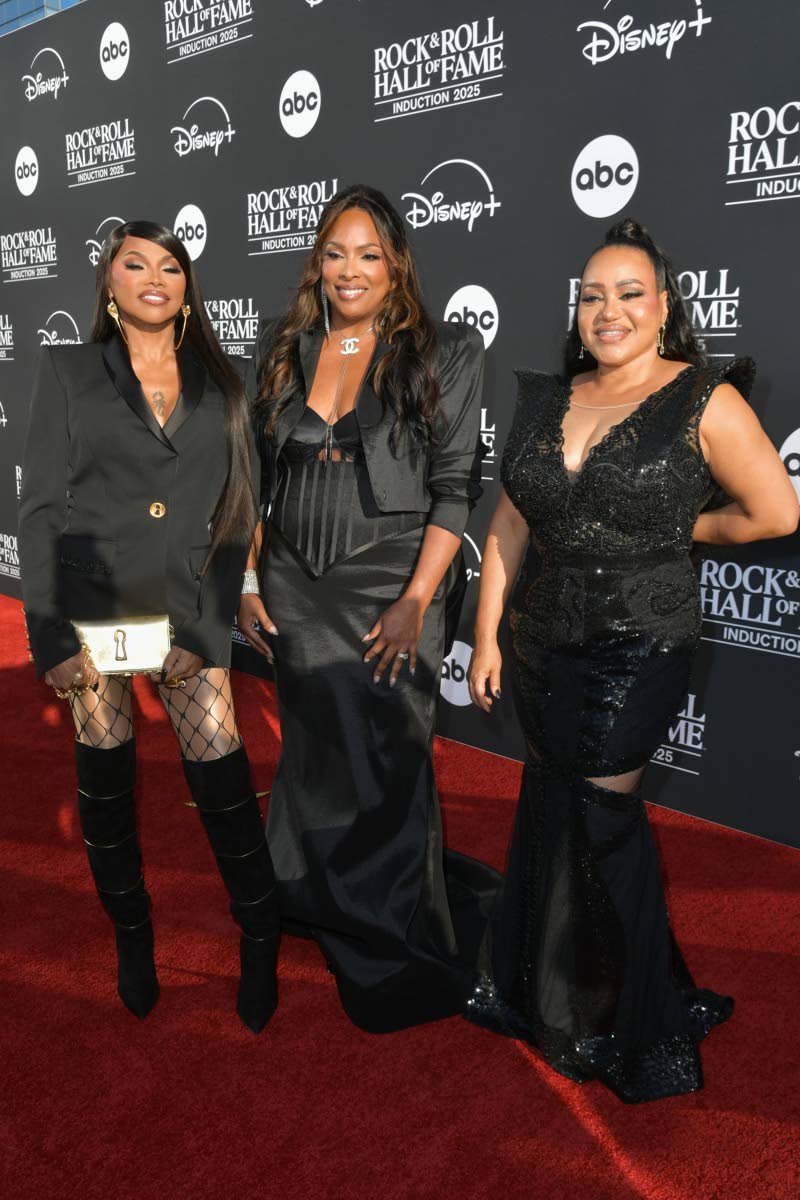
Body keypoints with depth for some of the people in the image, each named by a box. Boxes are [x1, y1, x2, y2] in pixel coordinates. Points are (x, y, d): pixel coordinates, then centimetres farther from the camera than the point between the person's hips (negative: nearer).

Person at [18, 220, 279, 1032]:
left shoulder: (219, 385, 6)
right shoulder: (69, 373, 3)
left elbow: (235, 514, 3)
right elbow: (41, 508, -1)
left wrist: (207, 630, -5)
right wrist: (50, 637, -8)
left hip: (185, 610, 0)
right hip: (91, 607, 0)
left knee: (220, 774, -6)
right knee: (106, 773, 7)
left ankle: (260, 940, 15)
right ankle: (131, 934, 29)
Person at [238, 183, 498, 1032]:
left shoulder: (440, 356, -3)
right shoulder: (282, 351, 7)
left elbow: (454, 487, -8)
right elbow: (252, 475, 11)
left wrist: (416, 600, -16)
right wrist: (247, 581, 6)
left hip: (389, 594, -3)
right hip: (295, 592, 4)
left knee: (385, 764, 3)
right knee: (313, 755, 15)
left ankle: (396, 952, 26)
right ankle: (324, 906, 40)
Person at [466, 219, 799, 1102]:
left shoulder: (704, 400, -8)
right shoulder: (547, 401, 7)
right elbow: (510, 525, 8)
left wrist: (672, 530, 1)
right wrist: (486, 637, 6)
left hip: (639, 642, -5)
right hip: (545, 640, 5)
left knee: (600, 813, -1)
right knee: (550, 806, 13)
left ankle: (637, 1026, 22)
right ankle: (543, 994, 34)